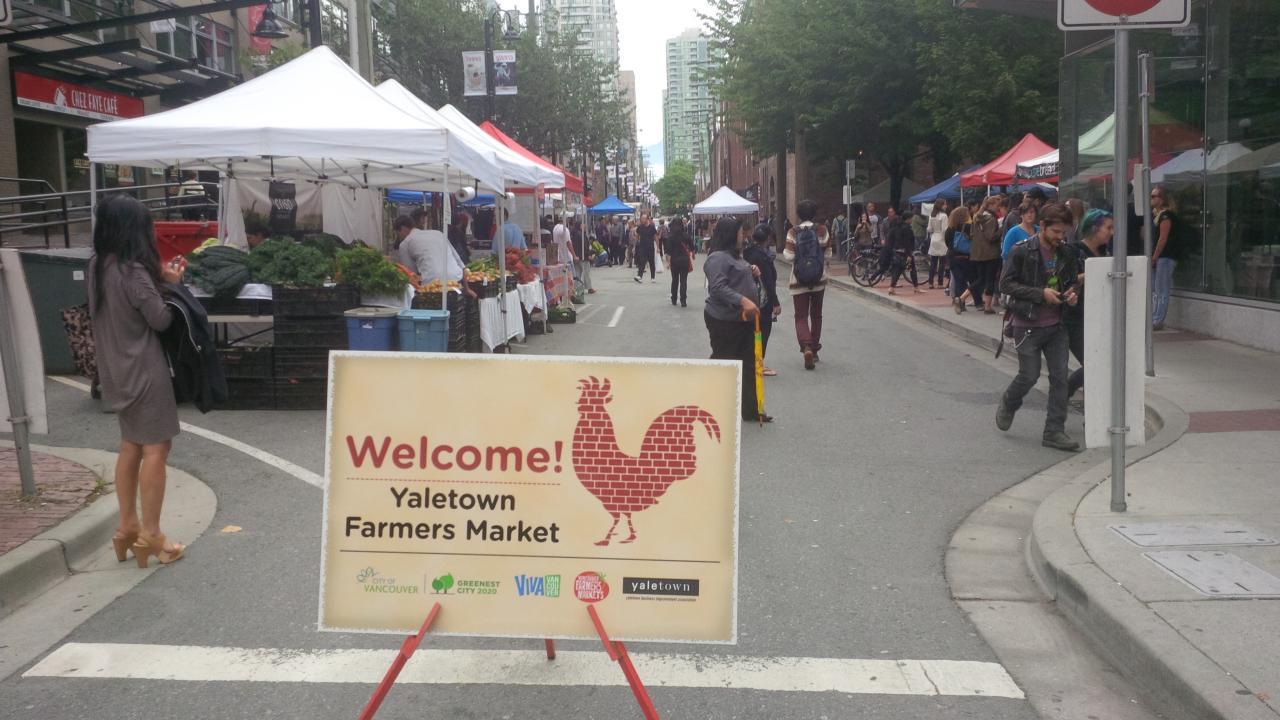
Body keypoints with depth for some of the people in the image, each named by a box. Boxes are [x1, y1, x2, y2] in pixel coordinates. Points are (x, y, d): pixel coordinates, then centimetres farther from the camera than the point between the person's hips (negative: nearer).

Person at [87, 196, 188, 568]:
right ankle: (150, 536, 5)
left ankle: (127, 528, 25)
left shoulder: (96, 266, 5)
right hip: (143, 370, -9)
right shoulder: (133, 271, -22)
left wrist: (158, 279, 4)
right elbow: (160, 320, -16)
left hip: (116, 370, 9)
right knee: (156, 449, 0)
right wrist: (169, 283, -2)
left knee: (131, 446, 18)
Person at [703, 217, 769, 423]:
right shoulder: (718, 258, -16)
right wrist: (743, 301, -32)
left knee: (748, 364, 12)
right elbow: (718, 287, -26)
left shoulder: (735, 256, 15)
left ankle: (751, 410, 19)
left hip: (743, 319, 10)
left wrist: (751, 273, 9)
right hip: (724, 320, -10)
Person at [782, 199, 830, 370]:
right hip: (819, 279, 2)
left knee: (801, 316, 0)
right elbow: (826, 253, -4)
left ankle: (806, 347, -23)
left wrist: (784, 251, 8)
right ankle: (814, 349, 24)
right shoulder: (822, 231, -3)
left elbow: (789, 256, -13)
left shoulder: (793, 232, -9)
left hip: (799, 280, -2)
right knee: (816, 315, 17)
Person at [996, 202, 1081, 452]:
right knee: (1029, 375, 0)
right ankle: (1007, 405, 31)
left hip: (1056, 324, 5)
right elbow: (1006, 284, -14)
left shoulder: (1066, 254, 6)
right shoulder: (1021, 251, -12)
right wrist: (1040, 294, -21)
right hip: (1028, 326, -5)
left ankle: (1054, 431, 8)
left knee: (1060, 377, 1)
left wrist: (1071, 294, -3)